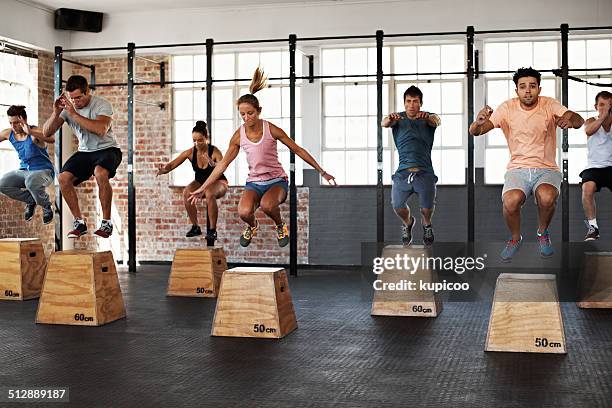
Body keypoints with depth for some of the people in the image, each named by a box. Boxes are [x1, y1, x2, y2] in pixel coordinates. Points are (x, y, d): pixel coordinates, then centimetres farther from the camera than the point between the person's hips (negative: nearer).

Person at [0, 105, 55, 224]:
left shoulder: (35, 132, -18)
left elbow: (51, 139, -40)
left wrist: (30, 132, -51)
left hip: (44, 171, -6)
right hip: (24, 171, 6)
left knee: (31, 182, -39)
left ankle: (47, 206, -6)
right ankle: (31, 201, 9)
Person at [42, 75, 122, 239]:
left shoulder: (102, 104, -16)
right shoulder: (67, 107, -2)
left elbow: (101, 129, -35)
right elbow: (46, 132, -5)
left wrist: (74, 114, -35)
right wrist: (56, 113, -22)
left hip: (107, 149, -5)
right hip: (84, 152, 5)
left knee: (100, 173, -36)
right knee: (63, 178, -19)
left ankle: (106, 222, -21)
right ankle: (79, 222, -5)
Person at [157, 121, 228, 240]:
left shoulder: (214, 151, -19)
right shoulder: (190, 152, -11)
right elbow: (172, 164, -15)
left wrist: (213, 164, -53)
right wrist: (164, 169, -37)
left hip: (218, 182, -4)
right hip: (200, 182, 4)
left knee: (210, 194, -38)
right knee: (186, 193, -27)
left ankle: (213, 229, -24)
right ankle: (195, 227, -11)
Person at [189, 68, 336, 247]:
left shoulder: (271, 130, -11)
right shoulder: (239, 135, -5)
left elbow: (298, 150, -4)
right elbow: (223, 163, 3)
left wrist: (322, 172, -3)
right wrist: (203, 188, 2)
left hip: (277, 180, -2)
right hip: (254, 182, 2)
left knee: (267, 205, -36)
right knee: (244, 212, -29)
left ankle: (280, 226, 0)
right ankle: (252, 226, 10)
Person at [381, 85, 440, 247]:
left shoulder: (427, 118, 8)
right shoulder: (398, 118, 9)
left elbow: (436, 121, -17)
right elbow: (384, 123, -14)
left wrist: (429, 118, -42)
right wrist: (388, 120, -40)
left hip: (424, 172, 0)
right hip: (403, 171, 1)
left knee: (427, 207, -10)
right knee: (397, 206, -11)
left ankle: (426, 224, 27)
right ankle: (407, 223, 25)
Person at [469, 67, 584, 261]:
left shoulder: (549, 105, -3)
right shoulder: (507, 108, -1)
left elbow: (579, 120, -18)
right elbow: (474, 132, -9)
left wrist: (570, 120, -44)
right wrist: (478, 123, -34)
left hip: (546, 168, 0)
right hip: (517, 169, 0)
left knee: (547, 197, -33)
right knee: (511, 201, -30)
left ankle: (543, 233, 2)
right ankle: (515, 238, 3)